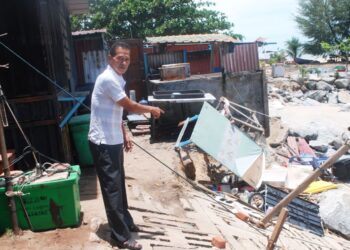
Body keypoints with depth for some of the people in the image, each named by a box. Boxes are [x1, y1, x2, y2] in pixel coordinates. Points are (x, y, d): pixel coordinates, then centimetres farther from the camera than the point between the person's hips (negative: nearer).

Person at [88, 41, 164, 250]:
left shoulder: (117, 79, 12)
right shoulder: (108, 79, -19)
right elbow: (130, 106, -16)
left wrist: (124, 135, 17)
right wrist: (152, 109, 0)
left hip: (113, 140, 10)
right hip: (103, 142, -10)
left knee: (119, 183, 19)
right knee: (112, 187, -3)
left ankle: (126, 222, 34)